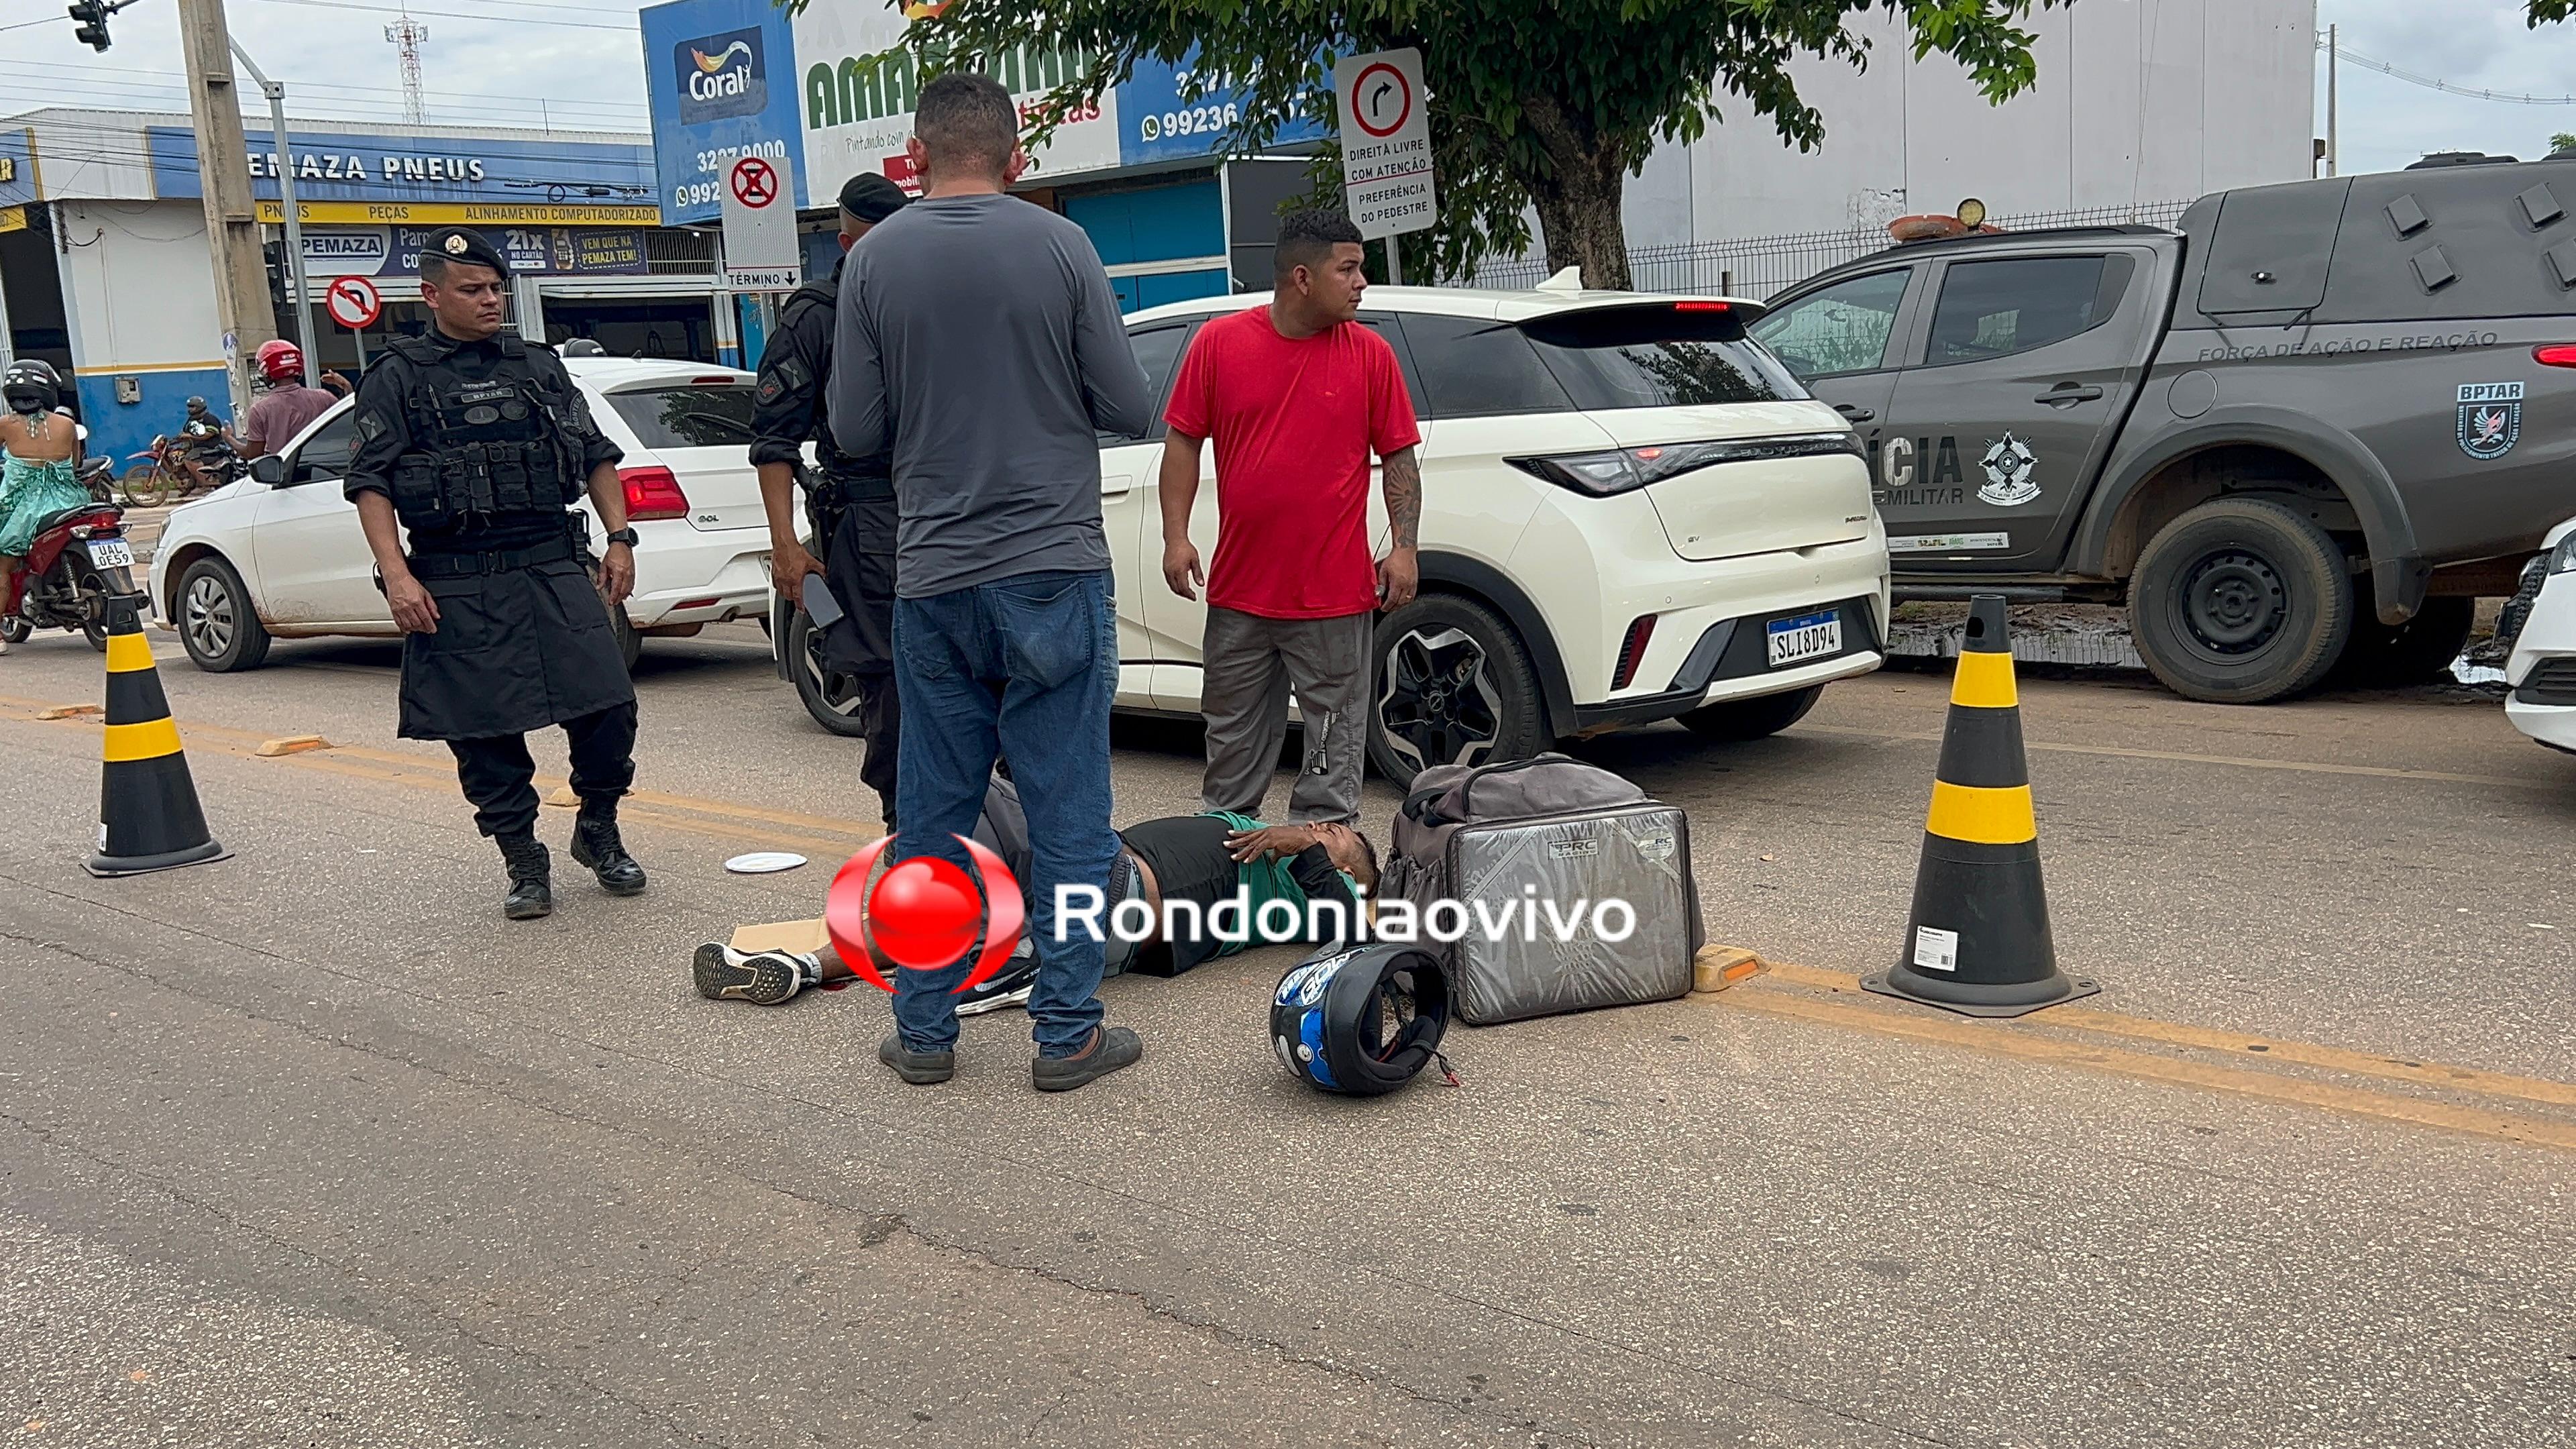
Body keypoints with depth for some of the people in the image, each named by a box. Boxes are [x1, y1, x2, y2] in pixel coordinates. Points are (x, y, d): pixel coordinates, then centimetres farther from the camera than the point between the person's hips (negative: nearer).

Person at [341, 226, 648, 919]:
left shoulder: (540, 367, 15)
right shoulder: (396, 379, 5)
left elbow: (597, 456, 18)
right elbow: (370, 484, -1)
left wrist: (620, 537, 7)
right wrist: (397, 576, -11)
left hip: (552, 568, 2)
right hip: (457, 587, -2)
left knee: (607, 706, -6)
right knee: (485, 733, 1)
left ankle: (598, 832, 17)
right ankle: (525, 863, 16)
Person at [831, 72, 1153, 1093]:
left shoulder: (874, 260, 0)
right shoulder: (1059, 247, -5)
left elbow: (855, 430, 1)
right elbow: (1128, 406, -3)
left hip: (931, 579, 2)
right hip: (1054, 569, -2)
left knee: (934, 814, 12)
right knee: (1067, 809, 4)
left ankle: (923, 1031, 19)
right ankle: (1067, 1033, 9)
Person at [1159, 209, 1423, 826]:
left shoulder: (1370, 353, 1)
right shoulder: (1219, 342, 1)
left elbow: (1399, 456, 4)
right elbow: (1183, 441, 5)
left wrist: (1404, 547, -6)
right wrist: (1176, 536, -3)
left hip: (1336, 596, -1)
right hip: (1238, 590, 1)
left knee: (1335, 751, 5)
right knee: (1232, 739, 15)